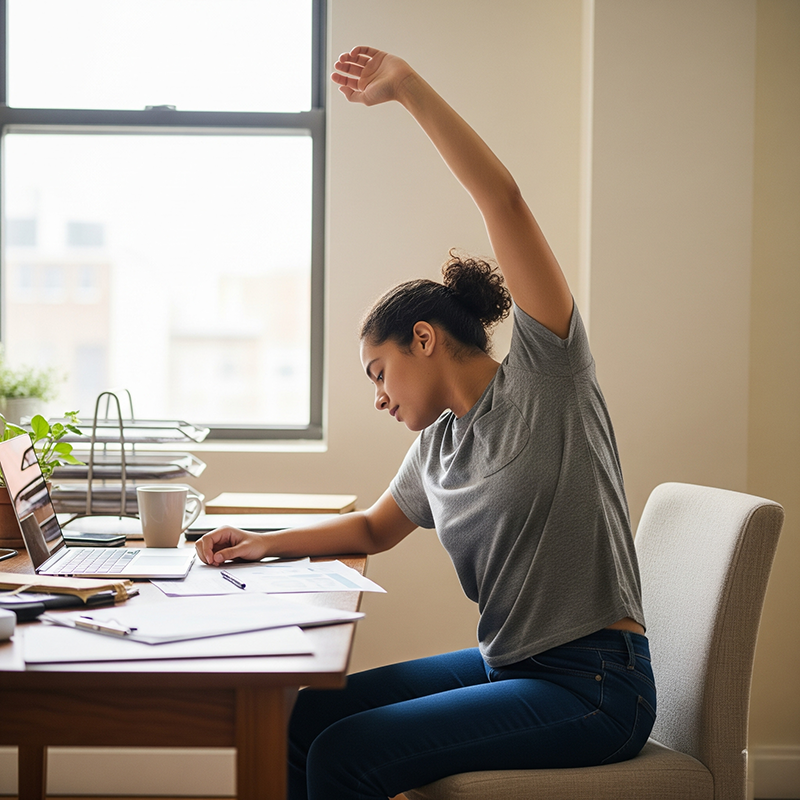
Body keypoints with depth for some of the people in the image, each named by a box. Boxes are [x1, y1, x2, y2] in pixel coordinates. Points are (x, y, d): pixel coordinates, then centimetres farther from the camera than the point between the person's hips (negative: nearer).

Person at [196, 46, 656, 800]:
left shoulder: (543, 376, -8)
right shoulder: (438, 443, 13)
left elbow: (502, 200, -18)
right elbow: (375, 527, 31)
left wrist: (407, 86, -19)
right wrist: (266, 543, 17)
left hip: (592, 685, -8)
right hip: (506, 665, 8)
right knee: (307, 716, 3)